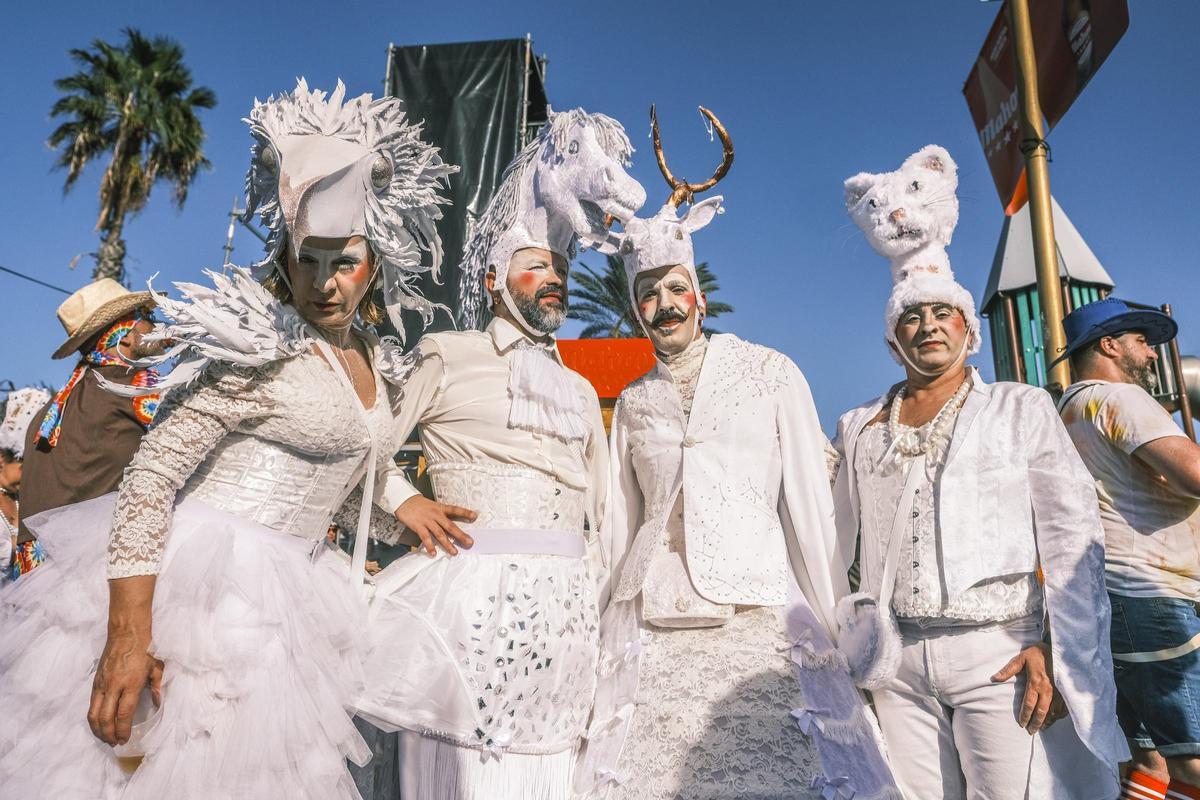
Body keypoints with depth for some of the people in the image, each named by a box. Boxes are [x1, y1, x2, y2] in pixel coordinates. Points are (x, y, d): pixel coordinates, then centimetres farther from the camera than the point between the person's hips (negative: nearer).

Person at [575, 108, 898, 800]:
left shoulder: (771, 373, 3)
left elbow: (810, 504, 1)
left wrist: (836, 626, -1)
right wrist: (609, 626, 15)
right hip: (650, 625, 3)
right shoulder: (631, 404, 12)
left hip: (759, 612, -2)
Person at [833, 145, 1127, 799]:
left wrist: (1056, 650, -9)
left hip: (998, 655, -2)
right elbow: (832, 540, 13)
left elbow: (1073, 536, -1)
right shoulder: (858, 428, 10)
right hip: (896, 661, 2)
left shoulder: (1023, 410, 4)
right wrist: (836, 643, 9)